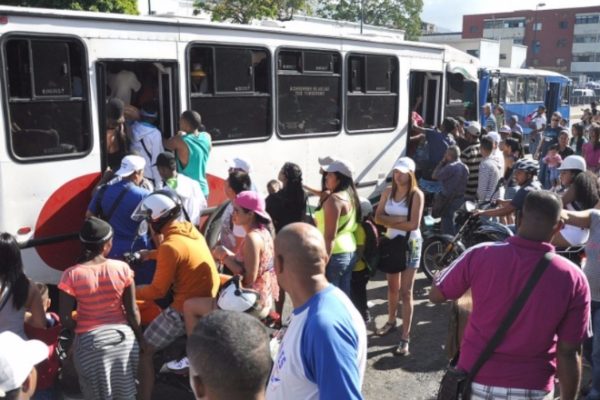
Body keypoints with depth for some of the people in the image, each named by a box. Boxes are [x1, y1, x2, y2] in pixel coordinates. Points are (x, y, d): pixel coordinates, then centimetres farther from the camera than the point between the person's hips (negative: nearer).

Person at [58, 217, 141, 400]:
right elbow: (132, 311, -5)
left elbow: (65, 318, -10)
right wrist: (139, 337, 10)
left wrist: (80, 329, 10)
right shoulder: (122, 268, -11)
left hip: (90, 341, -1)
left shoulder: (71, 275, -14)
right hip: (123, 336, 1)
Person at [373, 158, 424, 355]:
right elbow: (378, 217, -6)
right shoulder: (388, 192, 0)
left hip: (410, 244, -5)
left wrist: (390, 221, -12)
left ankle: (405, 337, 0)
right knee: (392, 286, 21)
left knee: (406, 291, -5)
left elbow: (414, 224, -22)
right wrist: (398, 220, -20)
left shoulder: (416, 194, -15)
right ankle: (391, 321, 41)